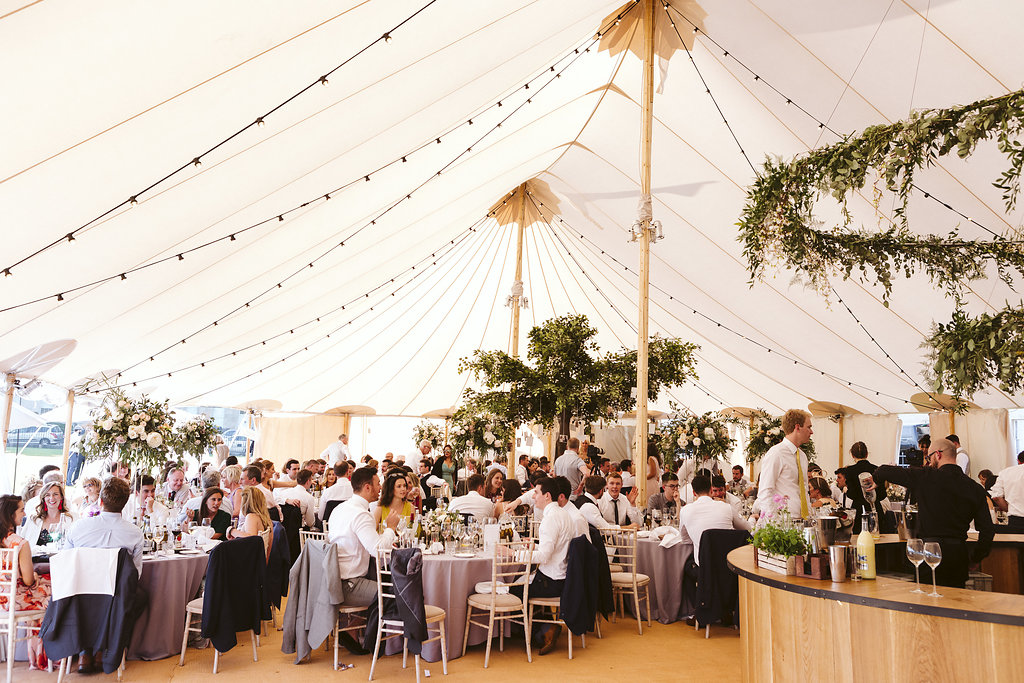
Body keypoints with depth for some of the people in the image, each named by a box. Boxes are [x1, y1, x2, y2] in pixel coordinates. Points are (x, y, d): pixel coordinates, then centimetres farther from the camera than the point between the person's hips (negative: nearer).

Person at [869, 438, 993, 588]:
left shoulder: (927, 476, -7)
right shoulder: (975, 488, 6)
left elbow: (886, 471, -1)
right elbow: (987, 530, 5)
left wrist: (878, 482, 22)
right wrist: (973, 558, 16)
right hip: (959, 553, 5)